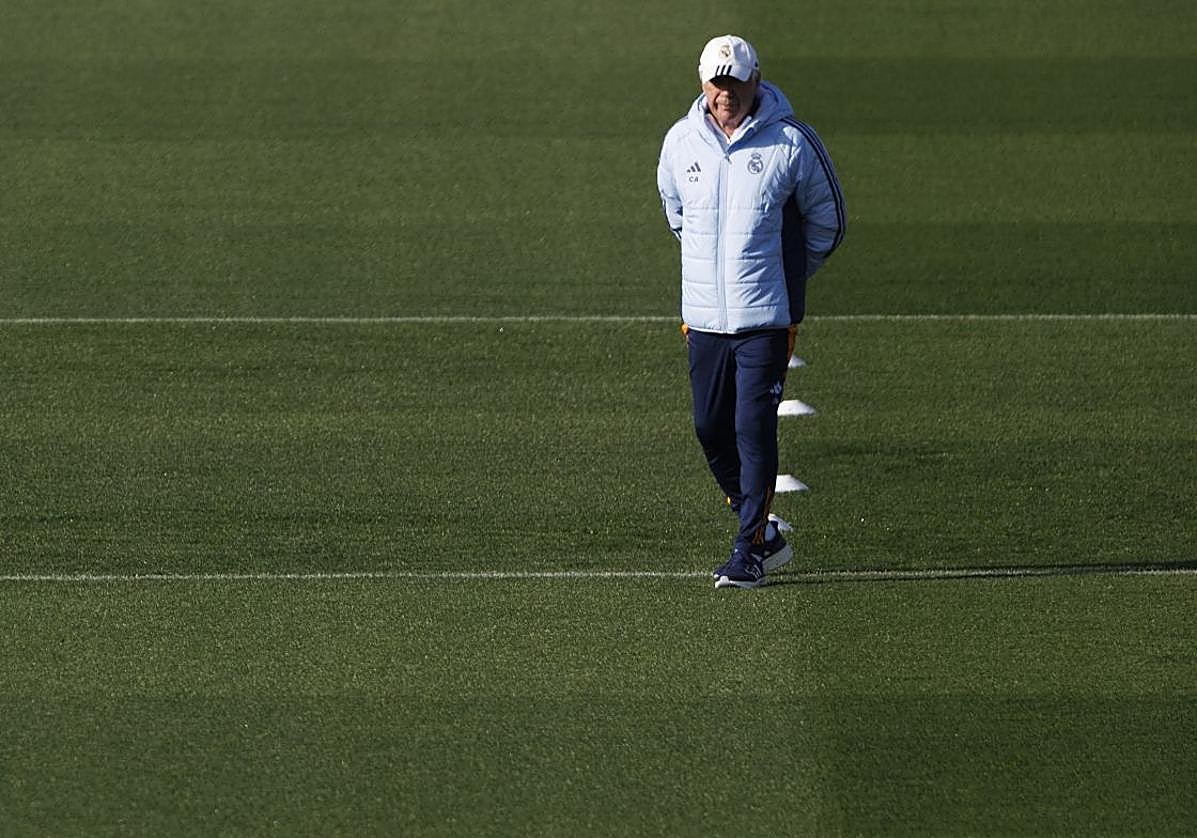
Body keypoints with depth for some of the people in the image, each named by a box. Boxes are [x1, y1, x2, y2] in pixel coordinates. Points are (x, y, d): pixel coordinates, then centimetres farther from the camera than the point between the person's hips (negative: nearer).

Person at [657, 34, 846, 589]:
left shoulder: (791, 143, -7)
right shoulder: (681, 142, 4)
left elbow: (827, 222, 8)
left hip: (766, 319, -4)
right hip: (702, 315, 4)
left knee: (754, 429, -10)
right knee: (711, 428, 5)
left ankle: (750, 552, -5)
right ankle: (764, 532, 21)